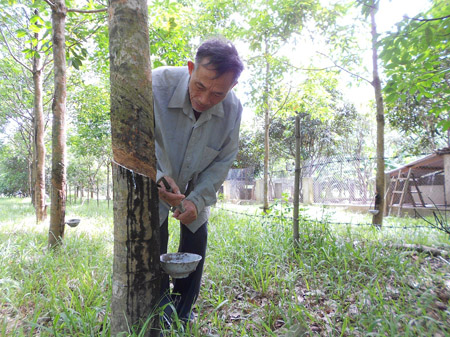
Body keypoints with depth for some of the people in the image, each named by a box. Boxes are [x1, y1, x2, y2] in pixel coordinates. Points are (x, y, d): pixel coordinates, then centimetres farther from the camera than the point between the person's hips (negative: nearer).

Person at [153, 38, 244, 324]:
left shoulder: (233, 109, -22)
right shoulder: (157, 84, -34)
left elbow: (223, 161, -12)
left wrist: (198, 199, -24)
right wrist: (157, 177, -42)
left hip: (195, 187, 3)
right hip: (154, 183, -2)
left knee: (196, 242, 5)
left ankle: (183, 315, 28)